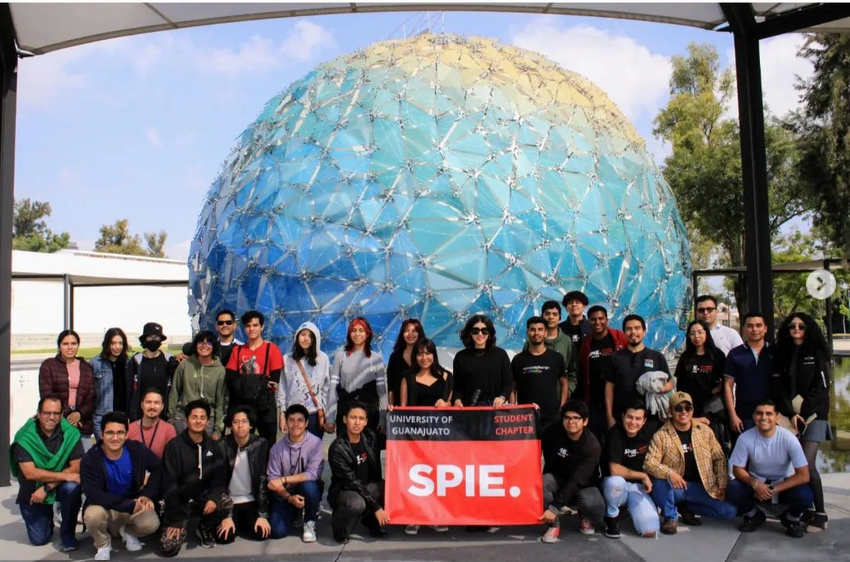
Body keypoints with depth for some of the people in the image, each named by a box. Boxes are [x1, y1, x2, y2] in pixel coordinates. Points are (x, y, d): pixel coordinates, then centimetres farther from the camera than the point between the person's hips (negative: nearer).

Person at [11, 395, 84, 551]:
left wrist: (47, 488, -26)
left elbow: (75, 468, -18)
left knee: (72, 488, -34)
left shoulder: (71, 434, -17)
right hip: (32, 490, 0)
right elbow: (30, 473, -25)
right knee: (39, 539, -2)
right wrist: (65, 475, -30)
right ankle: (47, 516, 33)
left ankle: (68, 533, -10)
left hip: (61, 485, 0)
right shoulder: (24, 437, -19)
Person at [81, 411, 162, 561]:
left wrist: (149, 495, -11)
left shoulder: (137, 450, -13)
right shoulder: (90, 459, -21)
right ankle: (103, 545, 0)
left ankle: (127, 531, 12)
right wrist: (129, 506, -33)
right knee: (93, 515, -35)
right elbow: (94, 495, -28)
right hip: (105, 506, -1)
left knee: (151, 524, -26)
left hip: (134, 503, 2)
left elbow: (158, 468, 2)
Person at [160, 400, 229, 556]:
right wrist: (175, 518, -16)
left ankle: (206, 527, 3)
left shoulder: (213, 446, 1)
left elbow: (220, 477, -3)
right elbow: (169, 483, -12)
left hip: (203, 498, 3)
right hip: (179, 501, -2)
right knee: (169, 547, -18)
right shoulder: (174, 446, -11)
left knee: (226, 501, -28)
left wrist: (213, 498, -25)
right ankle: (182, 525, 16)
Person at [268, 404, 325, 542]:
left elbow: (313, 474, -23)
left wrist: (284, 479, -29)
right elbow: (273, 480, -9)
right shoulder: (277, 447, -9)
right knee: (277, 531, -17)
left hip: (309, 491, -2)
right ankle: (294, 514, 20)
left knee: (308, 485, -35)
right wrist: (290, 498, -25)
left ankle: (310, 523, -6)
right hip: (285, 495, 2)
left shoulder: (315, 443, -15)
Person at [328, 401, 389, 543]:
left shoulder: (369, 437, -5)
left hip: (368, 487, 6)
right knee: (357, 503, -39)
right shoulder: (337, 448, -21)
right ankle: (340, 529, -5)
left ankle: (371, 520, 3)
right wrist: (376, 507, -25)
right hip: (344, 491, -6)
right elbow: (352, 482, -23)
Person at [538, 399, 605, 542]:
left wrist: (554, 507, -38)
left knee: (595, 507, -35)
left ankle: (585, 519, 6)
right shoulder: (554, 431, -14)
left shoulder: (592, 446, -26)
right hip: (557, 478, 2)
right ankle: (554, 524, -9)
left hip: (582, 485, -2)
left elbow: (577, 480, -33)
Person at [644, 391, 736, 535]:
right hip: (676, 487, -3)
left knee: (730, 512, -15)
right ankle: (671, 516, -6)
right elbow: (649, 462, -17)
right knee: (659, 481, -35)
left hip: (702, 486, 3)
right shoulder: (661, 435, -9)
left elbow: (719, 458, 9)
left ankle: (688, 507, 10)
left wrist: (722, 484, 1)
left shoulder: (705, 431, 2)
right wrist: (669, 473, -34)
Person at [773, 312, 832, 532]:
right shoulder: (782, 354, 12)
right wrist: (791, 414, -6)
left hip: (813, 415, -3)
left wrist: (804, 413, -8)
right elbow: (779, 388, 6)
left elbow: (821, 387, -1)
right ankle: (803, 510, 8)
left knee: (807, 464, -14)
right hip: (789, 416, 3)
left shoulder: (817, 353, 5)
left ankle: (820, 514, -6)